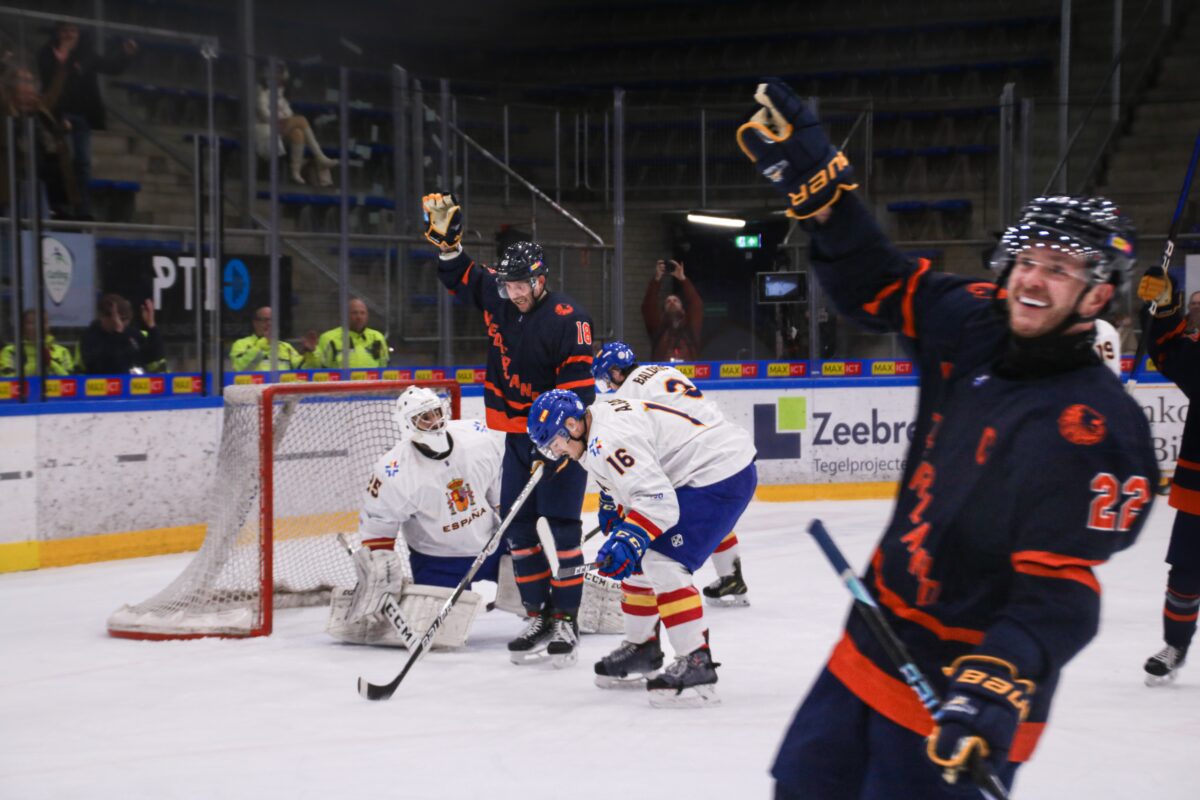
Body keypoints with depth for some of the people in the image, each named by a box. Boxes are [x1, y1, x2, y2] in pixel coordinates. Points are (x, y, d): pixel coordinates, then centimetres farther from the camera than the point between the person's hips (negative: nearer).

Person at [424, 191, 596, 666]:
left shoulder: (567, 319, -16)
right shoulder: (498, 302, 5)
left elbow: (578, 383, -19)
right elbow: (461, 276, 22)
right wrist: (446, 238, 4)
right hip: (517, 433, 7)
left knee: (559, 525, -9)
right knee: (519, 525, 4)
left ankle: (565, 622, -4)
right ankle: (539, 617, 10)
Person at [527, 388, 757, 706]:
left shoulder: (609, 439, -23)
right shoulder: (602, 416, 9)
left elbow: (658, 500, -30)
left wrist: (629, 540, -36)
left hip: (724, 473, -11)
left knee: (663, 561, -19)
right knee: (638, 558, 16)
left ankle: (697, 664, -19)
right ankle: (641, 647, 31)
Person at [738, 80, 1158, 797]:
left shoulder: (1093, 427, -22)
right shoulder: (975, 327, -2)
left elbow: (1060, 586, -26)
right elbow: (875, 284, 11)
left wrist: (998, 685, -40)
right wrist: (813, 175, 0)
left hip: (957, 697, -8)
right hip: (874, 650, 8)